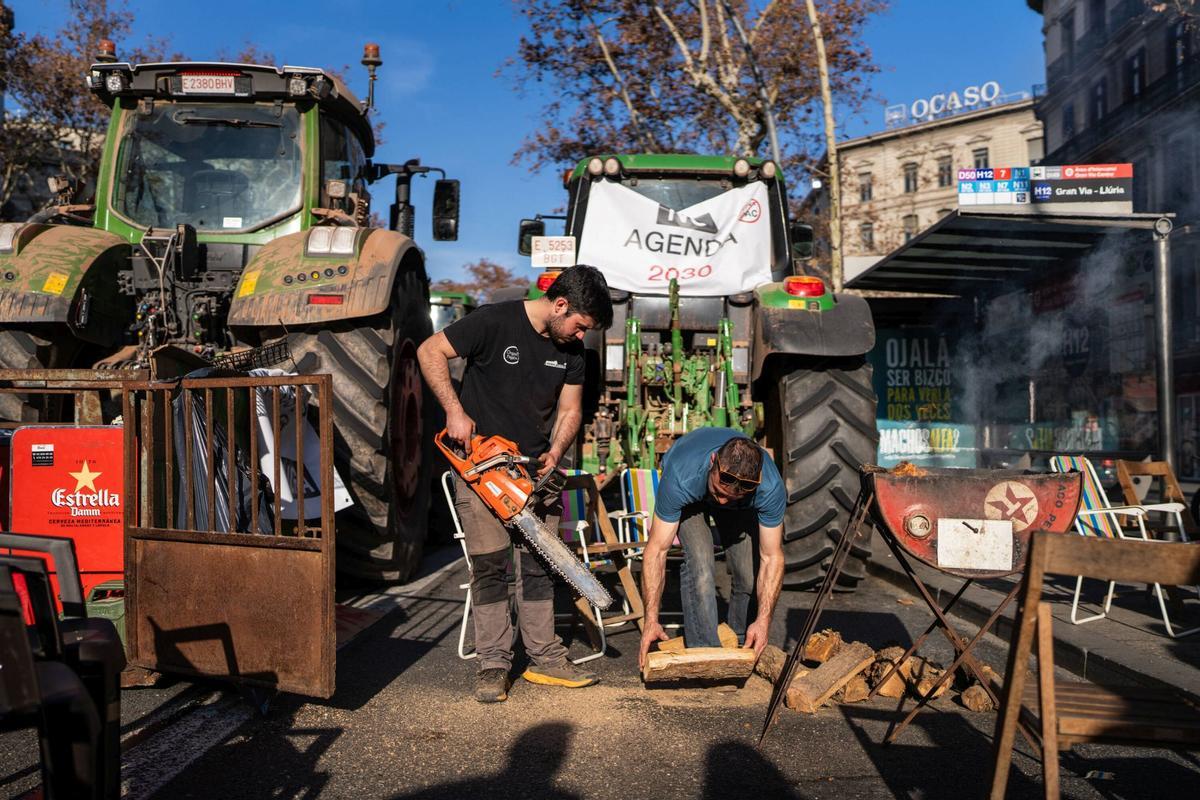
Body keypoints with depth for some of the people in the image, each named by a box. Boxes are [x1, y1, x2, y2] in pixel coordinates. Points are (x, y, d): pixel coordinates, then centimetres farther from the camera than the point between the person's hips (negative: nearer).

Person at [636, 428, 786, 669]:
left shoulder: (771, 487, -38)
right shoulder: (681, 479, -44)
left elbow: (771, 558, -28)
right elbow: (657, 550, -36)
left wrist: (763, 620, -37)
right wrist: (651, 620, -40)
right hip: (690, 497, -2)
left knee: (747, 574, -10)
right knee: (700, 562, -26)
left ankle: (741, 646, 16)